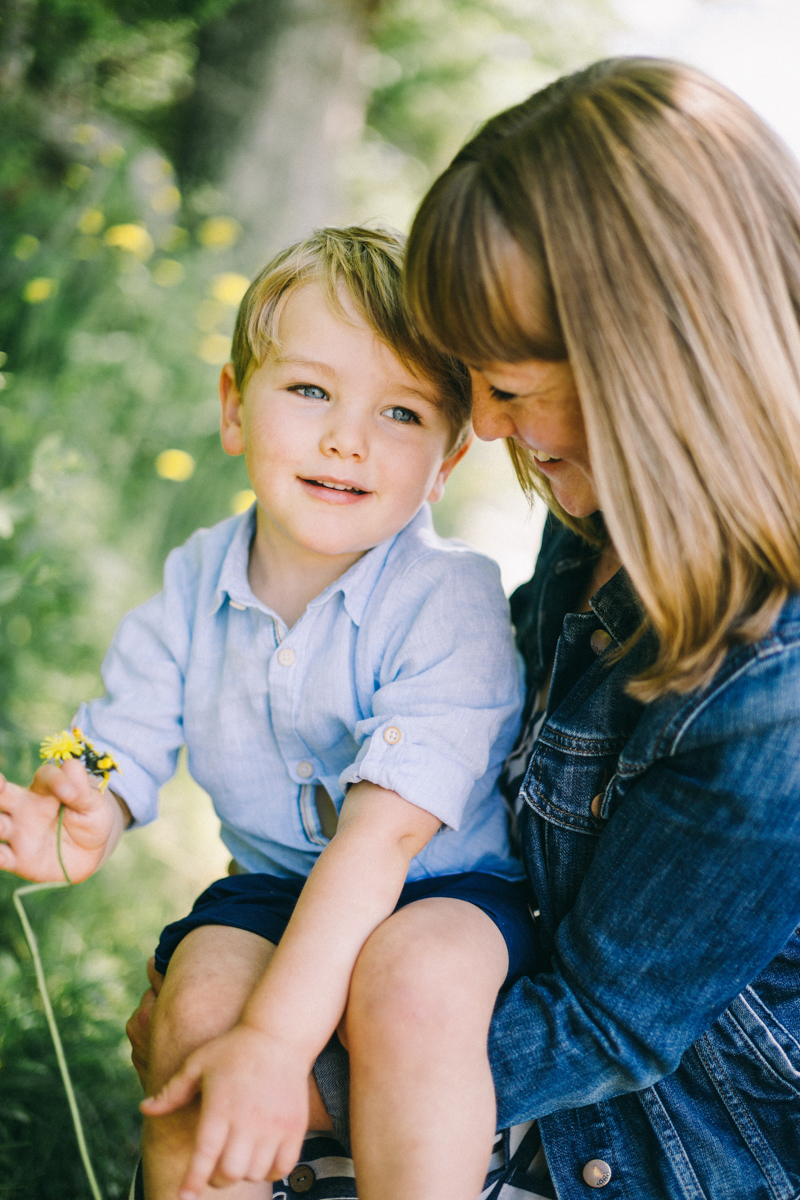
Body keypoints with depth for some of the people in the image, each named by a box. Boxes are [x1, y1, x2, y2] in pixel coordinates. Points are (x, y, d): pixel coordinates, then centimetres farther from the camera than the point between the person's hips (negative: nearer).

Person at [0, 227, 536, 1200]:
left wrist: (274, 1040, -35)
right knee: (195, 1005, -26)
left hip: (450, 889, -3)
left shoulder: (449, 602, -21)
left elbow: (384, 833, -29)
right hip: (276, 885, 4)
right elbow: (122, 742, -2)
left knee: (415, 976, -36)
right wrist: (82, 817, -29)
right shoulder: (197, 583, -3)